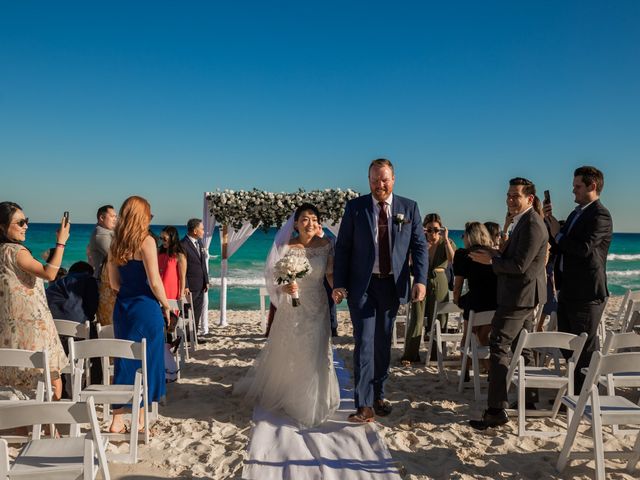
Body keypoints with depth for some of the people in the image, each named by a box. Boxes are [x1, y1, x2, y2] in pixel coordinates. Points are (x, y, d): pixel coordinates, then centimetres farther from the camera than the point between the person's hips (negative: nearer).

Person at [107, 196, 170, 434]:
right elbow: (154, 281, -15)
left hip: (122, 307, 6)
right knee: (147, 361, 7)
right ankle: (140, 419, 17)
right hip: (146, 308, -6)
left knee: (124, 360, 12)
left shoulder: (115, 244, 7)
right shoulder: (146, 241, -12)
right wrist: (166, 305, -2)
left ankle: (117, 419, 16)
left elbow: (115, 283, 11)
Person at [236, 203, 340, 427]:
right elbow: (272, 276, -8)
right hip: (291, 308, -1)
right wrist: (284, 286, -28)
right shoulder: (286, 247, -8)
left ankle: (311, 401, 26)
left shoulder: (325, 245, -3)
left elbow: (331, 274, 1)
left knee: (315, 354, 6)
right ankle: (281, 394, 36)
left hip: (317, 308, 1)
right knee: (286, 353, 10)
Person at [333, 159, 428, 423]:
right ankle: (364, 405, -2)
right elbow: (343, 248, 0)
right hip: (362, 286, -2)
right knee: (364, 342, -6)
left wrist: (420, 280, -11)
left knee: (383, 343, 13)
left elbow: (419, 246, 2)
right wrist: (339, 284, -7)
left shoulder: (409, 208, 3)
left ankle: (378, 396, 29)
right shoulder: (354, 207, -1)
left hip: (392, 285, 2)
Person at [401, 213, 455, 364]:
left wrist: (446, 239, -19)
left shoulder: (447, 243, 1)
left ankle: (437, 356, 17)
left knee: (438, 320, 5)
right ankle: (410, 355, 2)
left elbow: (454, 261, -17)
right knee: (416, 320, -6)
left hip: (440, 283, 1)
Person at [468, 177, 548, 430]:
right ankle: (530, 396, 33)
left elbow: (520, 265, -23)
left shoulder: (532, 224, -18)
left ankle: (496, 410, -10)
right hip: (522, 295, 11)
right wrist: (496, 255, 3)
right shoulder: (522, 222, 15)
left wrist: (491, 261, -12)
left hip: (520, 294, -11)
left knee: (498, 346, -11)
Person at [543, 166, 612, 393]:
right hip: (568, 290, 10)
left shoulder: (600, 216, -13)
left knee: (585, 348, 0)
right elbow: (558, 248, 16)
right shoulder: (576, 214, 16)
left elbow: (584, 248, -27)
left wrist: (558, 234, -12)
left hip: (586, 293, -9)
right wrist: (549, 221, 3)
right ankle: (572, 392, 29)